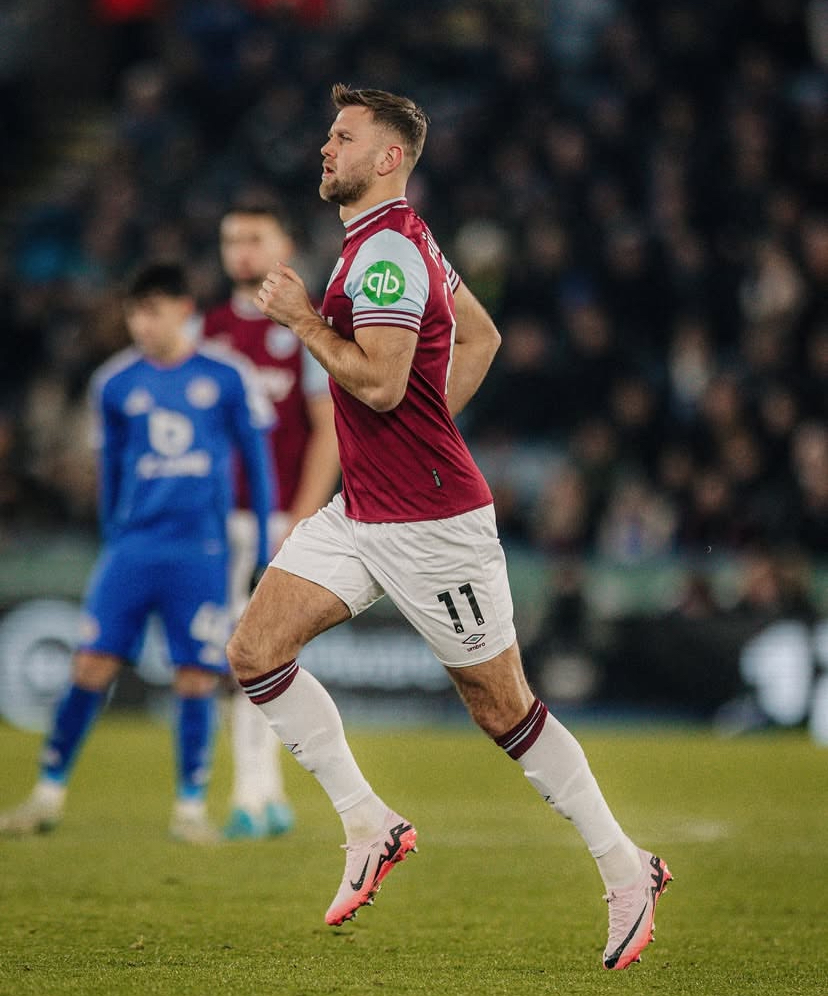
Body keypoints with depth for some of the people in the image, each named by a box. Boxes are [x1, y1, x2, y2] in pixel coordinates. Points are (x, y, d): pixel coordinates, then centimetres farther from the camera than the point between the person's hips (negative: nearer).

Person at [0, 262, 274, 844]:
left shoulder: (228, 377, 1)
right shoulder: (115, 383, 6)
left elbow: (257, 462, 8)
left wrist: (265, 550, 6)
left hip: (202, 550, -1)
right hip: (133, 545, 1)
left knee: (197, 677, -3)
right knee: (92, 665, -5)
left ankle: (192, 807, 8)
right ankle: (50, 793, 5)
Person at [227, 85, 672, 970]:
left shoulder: (385, 250, -18)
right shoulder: (397, 239, 14)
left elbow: (380, 383, -27)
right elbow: (481, 337, 23)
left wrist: (301, 316, -17)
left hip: (431, 521, -10)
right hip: (362, 512, 10)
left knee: (502, 707, -1)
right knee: (255, 649, -3)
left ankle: (626, 870, 11)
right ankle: (369, 826, 5)